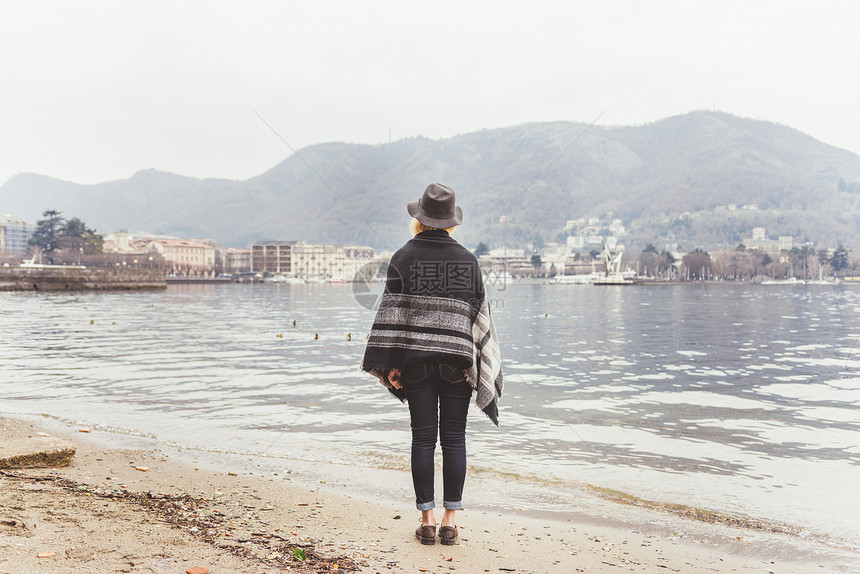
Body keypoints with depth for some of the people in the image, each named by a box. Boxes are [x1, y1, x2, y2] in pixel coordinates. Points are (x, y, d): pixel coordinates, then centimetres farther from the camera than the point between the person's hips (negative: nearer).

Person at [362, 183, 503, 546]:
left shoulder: (404, 256, -2)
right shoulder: (467, 259, 4)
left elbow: (392, 310, -6)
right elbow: (479, 313, 5)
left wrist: (390, 363, -3)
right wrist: (483, 366, 11)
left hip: (415, 356, -1)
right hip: (456, 357, 1)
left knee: (423, 437, 5)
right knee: (453, 438, 6)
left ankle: (427, 519, 9)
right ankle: (450, 520, 9)